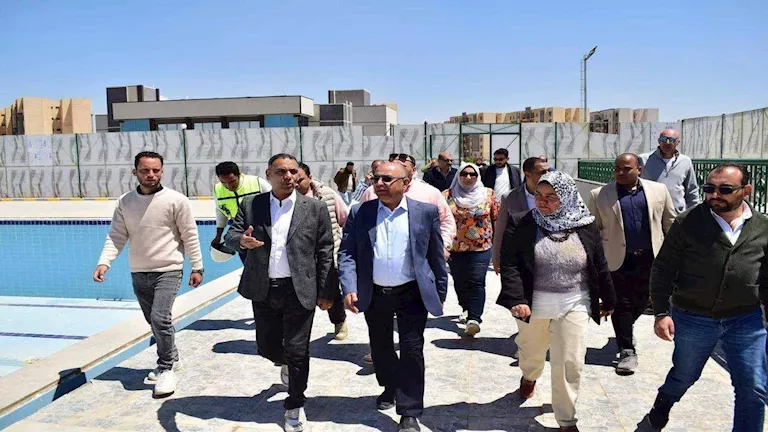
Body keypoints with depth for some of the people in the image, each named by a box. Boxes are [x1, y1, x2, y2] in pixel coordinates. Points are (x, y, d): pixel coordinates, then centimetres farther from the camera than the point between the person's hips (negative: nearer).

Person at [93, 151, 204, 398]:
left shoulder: (176, 200, -9)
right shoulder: (125, 202, 2)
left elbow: (190, 236, -5)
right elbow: (116, 236, 1)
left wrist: (197, 267, -4)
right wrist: (104, 262, -14)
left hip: (168, 270, -5)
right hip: (138, 273, 5)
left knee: (159, 318, -18)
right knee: (153, 321, 16)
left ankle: (166, 369, -1)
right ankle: (171, 358, 37)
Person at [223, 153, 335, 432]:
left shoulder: (315, 208, -2)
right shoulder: (250, 205, 2)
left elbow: (325, 252, -1)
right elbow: (230, 236, -1)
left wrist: (326, 292, -3)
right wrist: (242, 241, -26)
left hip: (300, 291, -2)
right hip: (263, 290, 3)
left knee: (297, 352, 3)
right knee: (267, 347, 14)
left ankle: (295, 406, 23)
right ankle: (287, 363, 49)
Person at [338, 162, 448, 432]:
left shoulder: (426, 212, -4)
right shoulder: (360, 213, -2)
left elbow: (436, 255, 1)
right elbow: (346, 253, -4)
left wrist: (441, 292, 3)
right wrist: (349, 288, -16)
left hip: (412, 293, -2)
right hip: (374, 294, 3)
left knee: (412, 351, -1)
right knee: (380, 347, 19)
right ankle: (390, 387, 45)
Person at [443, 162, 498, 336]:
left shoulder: (488, 194, 1)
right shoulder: (448, 195, 1)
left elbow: (496, 218, 7)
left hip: (481, 247, -2)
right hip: (455, 248, 2)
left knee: (476, 282, -11)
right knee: (460, 282, 13)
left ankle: (474, 319, -15)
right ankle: (466, 309, 35)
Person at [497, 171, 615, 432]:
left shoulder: (585, 227, -3)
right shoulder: (520, 224, -9)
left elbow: (600, 267, 6)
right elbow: (509, 265, -13)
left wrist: (608, 301, 13)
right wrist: (516, 299, -23)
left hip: (574, 305, 0)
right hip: (533, 304, 0)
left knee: (570, 362, -2)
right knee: (532, 351, 21)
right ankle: (529, 377, 56)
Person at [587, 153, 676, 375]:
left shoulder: (658, 190, 5)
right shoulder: (599, 195, -1)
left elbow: (670, 222, 10)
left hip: (650, 257, 2)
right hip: (618, 259, -2)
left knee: (641, 301, 14)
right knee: (621, 305, 1)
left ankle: (625, 331, 42)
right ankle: (627, 351, 11)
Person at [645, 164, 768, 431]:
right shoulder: (688, 223, -8)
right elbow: (663, 269, -6)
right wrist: (661, 313, -11)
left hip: (746, 321, 1)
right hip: (692, 318, -1)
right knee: (684, 376, 18)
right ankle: (662, 404, 49)